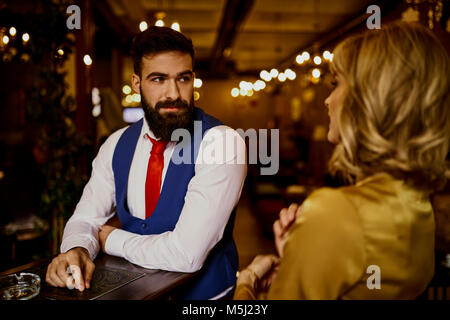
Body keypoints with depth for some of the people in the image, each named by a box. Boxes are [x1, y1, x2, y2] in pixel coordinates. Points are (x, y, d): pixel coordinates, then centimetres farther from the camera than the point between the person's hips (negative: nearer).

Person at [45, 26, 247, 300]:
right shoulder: (117, 144, 2)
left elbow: (185, 255, -22)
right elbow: (86, 218, 6)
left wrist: (112, 239, -7)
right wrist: (77, 250, -16)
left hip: (202, 293, -3)